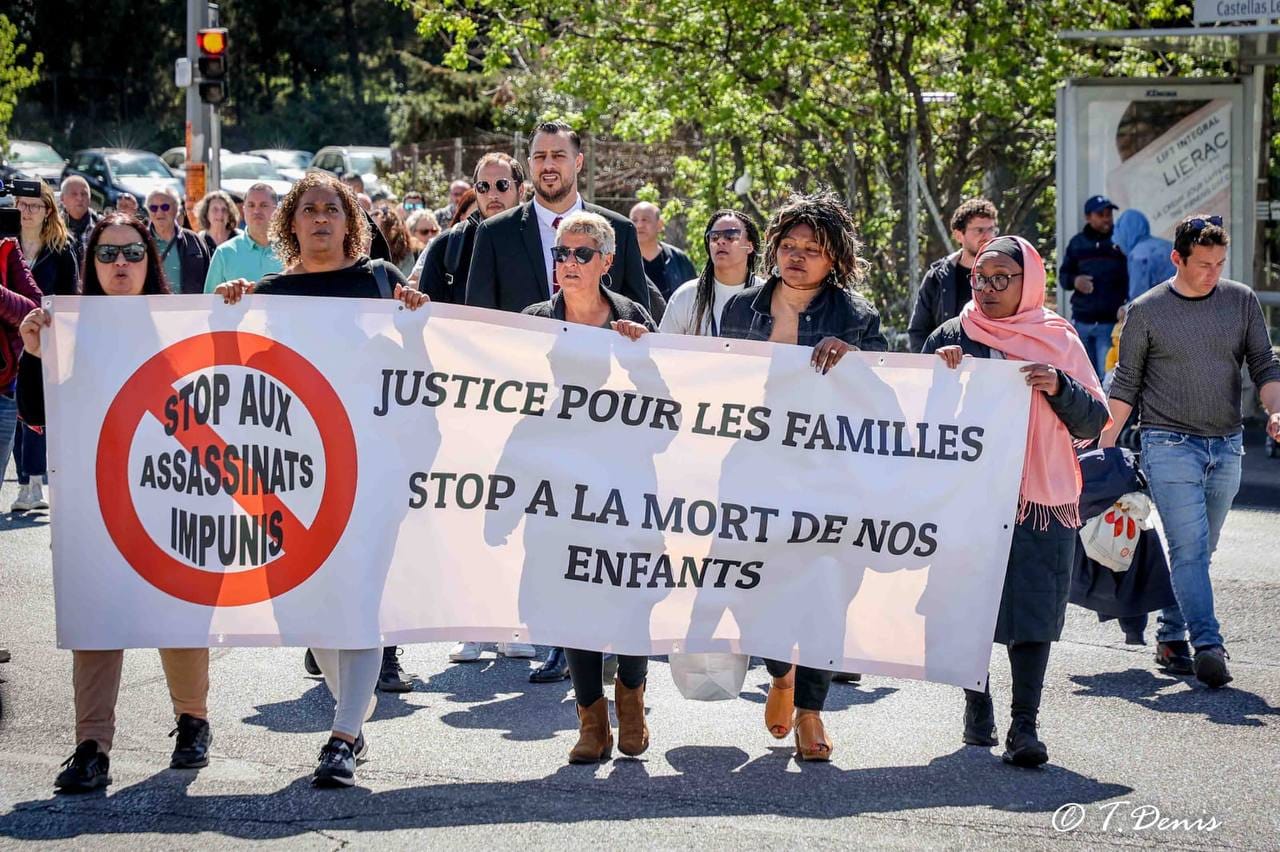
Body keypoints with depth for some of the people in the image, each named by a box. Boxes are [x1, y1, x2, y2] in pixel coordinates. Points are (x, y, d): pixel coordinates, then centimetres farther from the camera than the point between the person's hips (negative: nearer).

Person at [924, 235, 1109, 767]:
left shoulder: (1059, 340, 6)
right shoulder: (953, 336, 6)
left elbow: (1093, 424, 3)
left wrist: (1058, 388, -15)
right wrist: (940, 371, -11)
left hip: (1042, 500, -1)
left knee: (1033, 607, -8)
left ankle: (1024, 726, -8)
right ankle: (977, 705, 22)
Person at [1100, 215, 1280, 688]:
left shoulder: (1242, 301, 8)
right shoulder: (1146, 310, 0)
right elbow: (1126, 383, 5)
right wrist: (1105, 446, 0)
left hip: (1226, 448, 4)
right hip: (1169, 444, -4)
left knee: (1198, 551, 8)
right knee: (1189, 548, -14)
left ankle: (1171, 638, 18)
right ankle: (1208, 645, -21)